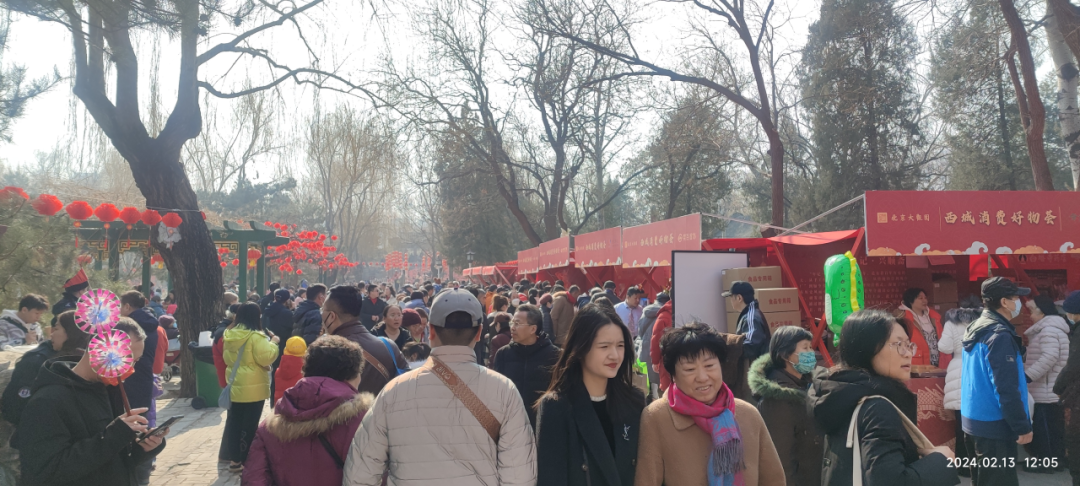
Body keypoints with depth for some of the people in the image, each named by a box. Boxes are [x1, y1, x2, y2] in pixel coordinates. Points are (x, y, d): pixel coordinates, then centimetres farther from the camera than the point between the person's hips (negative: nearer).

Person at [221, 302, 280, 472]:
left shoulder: (230, 335, 6)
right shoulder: (256, 336, -19)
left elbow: (227, 359, 16)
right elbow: (266, 358, -21)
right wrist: (273, 343, -8)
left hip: (235, 385, 7)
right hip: (253, 388, -7)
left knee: (234, 422, 13)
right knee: (249, 425, 2)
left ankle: (234, 458, 20)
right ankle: (245, 460, 8)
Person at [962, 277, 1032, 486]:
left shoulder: (976, 328, 10)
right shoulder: (1000, 335, -19)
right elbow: (1007, 389, -23)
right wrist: (1022, 426, -17)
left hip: (974, 421, 9)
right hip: (994, 426, -9)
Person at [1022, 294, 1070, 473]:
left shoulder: (1048, 329, -17)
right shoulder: (1057, 328, 17)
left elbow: (1050, 356, -28)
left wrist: (1028, 376, -28)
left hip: (1046, 392, -10)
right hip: (1055, 390, 10)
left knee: (1043, 427, -2)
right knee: (1053, 426, 15)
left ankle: (1045, 461, 4)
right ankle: (1056, 459, 23)